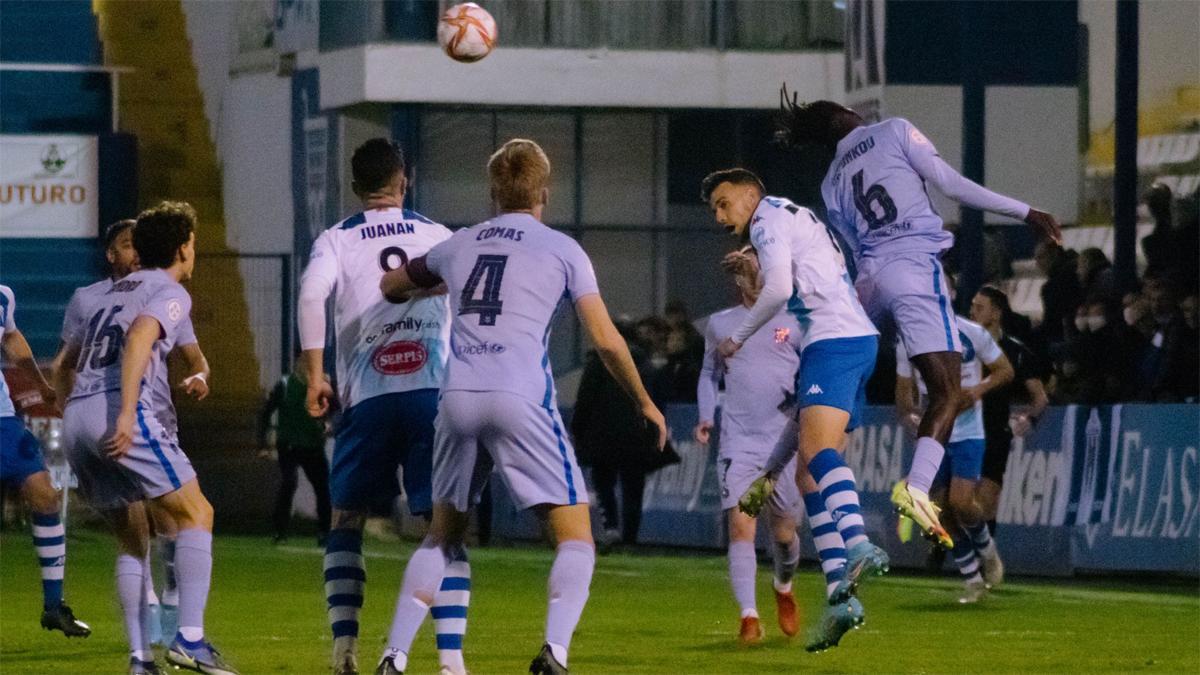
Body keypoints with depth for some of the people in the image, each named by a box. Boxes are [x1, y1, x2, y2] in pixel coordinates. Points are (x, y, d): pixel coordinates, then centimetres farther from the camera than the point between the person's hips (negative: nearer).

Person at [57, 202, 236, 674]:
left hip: (75, 417, 8)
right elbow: (139, 337, -15)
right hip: (122, 412, -8)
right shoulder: (170, 293, 5)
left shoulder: (103, 296, 28)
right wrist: (127, 413, -22)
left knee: (133, 540, 16)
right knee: (196, 513, -2)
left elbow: (66, 363, 30)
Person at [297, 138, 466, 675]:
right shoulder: (438, 237, 13)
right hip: (435, 392, 0)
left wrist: (314, 375, -4)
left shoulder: (336, 241, 8)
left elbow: (312, 293, -9)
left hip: (369, 399, 0)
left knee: (347, 520, 16)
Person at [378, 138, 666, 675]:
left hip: (457, 398, 4)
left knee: (443, 536, 20)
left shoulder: (458, 246, 19)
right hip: (521, 400, -4)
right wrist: (645, 404, 19)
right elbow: (605, 340, 5)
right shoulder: (561, 250, 9)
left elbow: (389, 287, 36)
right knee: (576, 536, 2)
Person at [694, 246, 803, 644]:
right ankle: (748, 616, -15)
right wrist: (706, 416, 7)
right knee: (741, 526, -14)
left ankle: (784, 588, 40)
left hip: (784, 441, 0)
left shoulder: (792, 322, 5)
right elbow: (709, 373, 21)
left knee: (784, 530, 8)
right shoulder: (720, 324, 10)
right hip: (738, 443, 0)